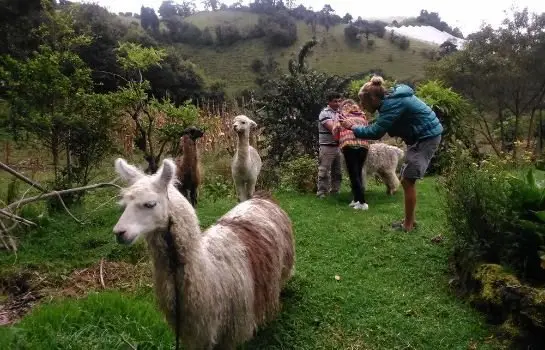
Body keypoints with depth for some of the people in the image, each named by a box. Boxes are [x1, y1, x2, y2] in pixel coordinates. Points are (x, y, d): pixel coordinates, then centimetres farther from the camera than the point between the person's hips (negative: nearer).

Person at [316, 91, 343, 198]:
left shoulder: (340, 112, 15)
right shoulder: (324, 113, -10)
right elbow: (333, 128, -21)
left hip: (338, 147, 8)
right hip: (327, 147, -8)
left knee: (337, 172, 12)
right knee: (324, 172, -3)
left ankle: (335, 192, 22)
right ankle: (322, 194, 3)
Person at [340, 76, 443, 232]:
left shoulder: (392, 103, -24)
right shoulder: (391, 98, 6)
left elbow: (376, 132, -25)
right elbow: (380, 125, 11)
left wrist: (353, 127, -14)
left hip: (426, 137, -10)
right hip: (422, 136, 10)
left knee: (408, 181, -6)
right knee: (407, 180, 12)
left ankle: (408, 225, 4)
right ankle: (410, 220, 22)